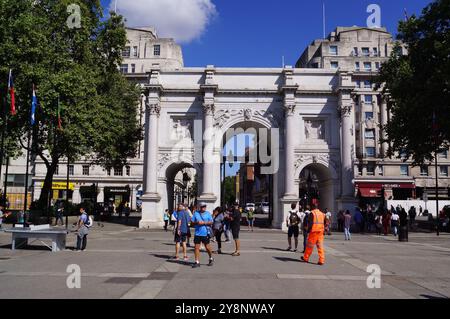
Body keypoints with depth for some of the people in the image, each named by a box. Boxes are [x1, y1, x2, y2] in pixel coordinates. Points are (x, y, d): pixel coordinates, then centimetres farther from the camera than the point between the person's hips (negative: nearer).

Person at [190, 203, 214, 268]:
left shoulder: (208, 213, 4)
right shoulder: (196, 213, 8)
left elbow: (211, 222, -2)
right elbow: (192, 222, 7)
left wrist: (204, 222, -15)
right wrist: (197, 222, -13)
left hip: (205, 233, -2)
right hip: (197, 233, 2)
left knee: (207, 247, 7)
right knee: (197, 247, -1)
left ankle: (211, 259, 30)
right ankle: (197, 262, 5)